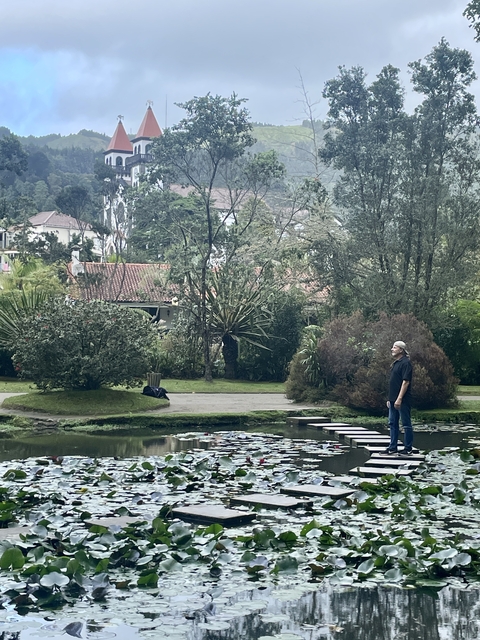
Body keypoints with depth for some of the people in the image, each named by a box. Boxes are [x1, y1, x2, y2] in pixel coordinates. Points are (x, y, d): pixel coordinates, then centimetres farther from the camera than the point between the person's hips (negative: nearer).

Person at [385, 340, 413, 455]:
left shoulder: (405, 363, -13)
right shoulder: (395, 363, 16)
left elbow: (406, 382, -19)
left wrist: (399, 398, -22)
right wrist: (390, 398, 18)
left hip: (403, 400, -10)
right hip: (393, 399, 10)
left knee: (406, 424, -2)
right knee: (393, 423, 12)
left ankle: (408, 449, 4)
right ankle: (393, 447, 18)